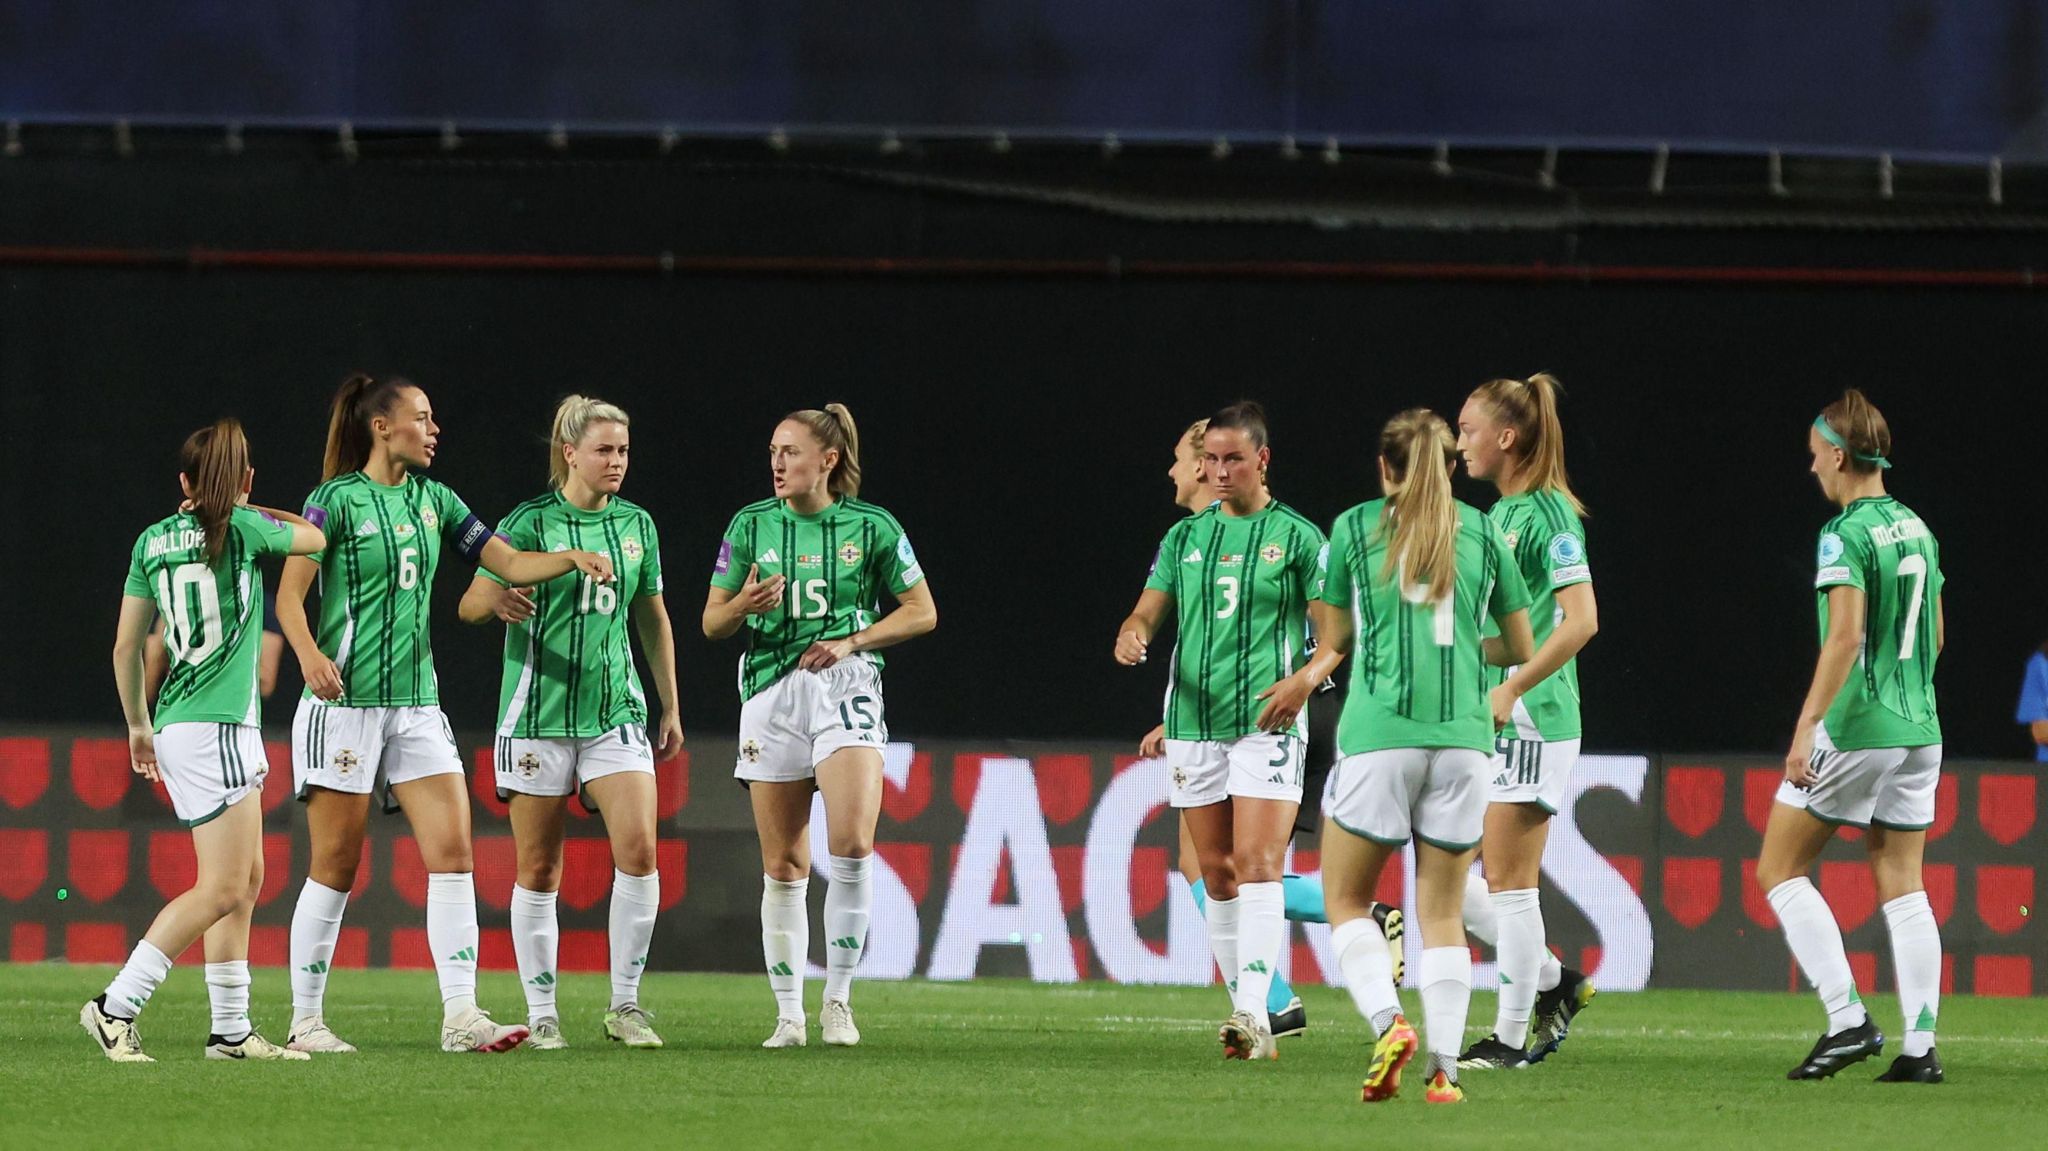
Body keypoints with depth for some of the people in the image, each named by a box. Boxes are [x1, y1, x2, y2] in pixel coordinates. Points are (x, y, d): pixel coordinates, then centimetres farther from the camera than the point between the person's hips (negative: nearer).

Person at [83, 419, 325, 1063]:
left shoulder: (153, 541, 8)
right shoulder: (244, 527, -7)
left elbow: (126, 647, 12)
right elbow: (315, 538, 12)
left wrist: (138, 724, 24)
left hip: (179, 726, 7)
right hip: (215, 729, -7)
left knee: (246, 881, 12)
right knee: (221, 889, -8)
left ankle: (231, 1030, 10)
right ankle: (116, 1007, -14)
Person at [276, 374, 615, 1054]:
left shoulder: (433, 501, 13)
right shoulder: (339, 499, -5)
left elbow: (508, 563, 12)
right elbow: (289, 594, -7)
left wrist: (573, 558, -6)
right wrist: (309, 655, -25)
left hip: (417, 704, 6)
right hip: (346, 702, -6)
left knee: (452, 851, -7)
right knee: (336, 866, -2)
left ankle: (461, 1016, -10)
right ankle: (306, 1020, 8)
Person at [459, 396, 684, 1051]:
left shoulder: (636, 525, 10)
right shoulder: (532, 523, -3)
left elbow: (653, 620, 20)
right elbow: (468, 604, -4)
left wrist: (670, 709, 20)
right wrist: (496, 600, -28)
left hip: (616, 708, 3)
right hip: (539, 712, -3)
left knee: (638, 849, -13)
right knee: (539, 871, 0)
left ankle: (625, 1006, -3)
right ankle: (541, 1014, 9)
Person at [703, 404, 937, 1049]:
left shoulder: (871, 528, 1)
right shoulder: (751, 525, 6)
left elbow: (922, 612, 5)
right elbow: (712, 622, 9)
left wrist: (852, 640, -8)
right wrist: (744, 603, -13)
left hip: (846, 688, -2)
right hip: (771, 695, 2)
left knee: (852, 844, -20)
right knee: (783, 867, 2)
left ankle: (838, 998, -7)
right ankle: (789, 1014, 10)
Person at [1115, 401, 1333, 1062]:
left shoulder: (1296, 536, 2)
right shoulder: (1185, 537, 14)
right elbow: (1147, 614, 12)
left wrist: (1307, 677, -18)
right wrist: (1130, 637, -12)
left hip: (1268, 720, -5)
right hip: (1193, 724, 5)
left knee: (1257, 867, -16)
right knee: (1218, 876, 5)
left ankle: (1253, 1013, -23)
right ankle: (1247, 1017, 12)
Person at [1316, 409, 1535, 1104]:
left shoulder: (1355, 528, 4)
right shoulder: (1483, 535, 10)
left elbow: (1332, 641, 11)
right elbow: (1520, 647, 16)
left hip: (1379, 734, -2)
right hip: (1462, 735, 2)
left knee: (1346, 898, 8)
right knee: (1442, 911, 6)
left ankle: (1388, 1021, -15)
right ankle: (1444, 1068, -4)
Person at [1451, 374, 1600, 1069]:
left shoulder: (1548, 514, -12)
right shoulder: (1499, 515, 15)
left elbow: (1580, 620, -20)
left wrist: (1512, 689, -22)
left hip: (1531, 720, -9)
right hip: (1483, 721, 9)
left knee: (1508, 880, -6)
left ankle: (1511, 1037, 1)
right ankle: (1554, 983, 18)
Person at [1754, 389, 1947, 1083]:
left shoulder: (1846, 535, -13)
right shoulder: (1917, 530, 11)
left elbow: (1845, 635, -22)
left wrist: (1807, 726, -23)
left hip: (1854, 731, -8)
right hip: (1918, 728, 8)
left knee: (1779, 870, 4)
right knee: (1903, 888, 8)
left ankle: (1847, 1019, -6)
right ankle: (1920, 1046, 1)